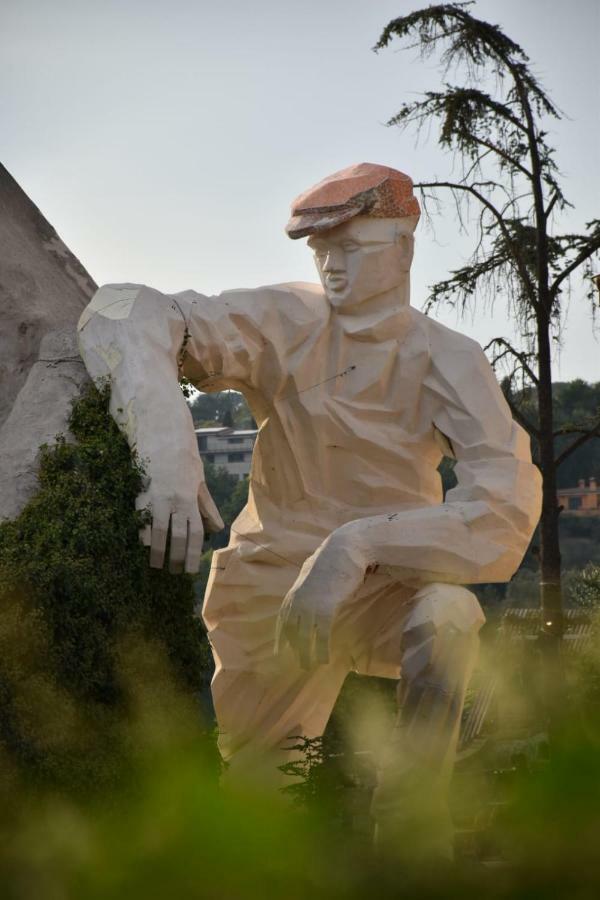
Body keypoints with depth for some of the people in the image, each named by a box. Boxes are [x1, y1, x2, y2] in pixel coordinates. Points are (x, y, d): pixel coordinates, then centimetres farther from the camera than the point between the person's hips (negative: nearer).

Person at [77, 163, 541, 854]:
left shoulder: (446, 360, -14)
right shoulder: (287, 323, -12)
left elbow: (505, 501, -29)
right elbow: (125, 313, -27)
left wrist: (356, 545, -42)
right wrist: (167, 448, -46)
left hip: (386, 585, -2)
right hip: (274, 581, 2)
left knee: (447, 617, -35)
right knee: (236, 773, 6)